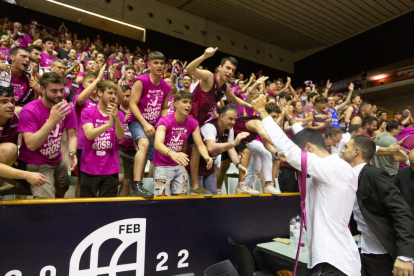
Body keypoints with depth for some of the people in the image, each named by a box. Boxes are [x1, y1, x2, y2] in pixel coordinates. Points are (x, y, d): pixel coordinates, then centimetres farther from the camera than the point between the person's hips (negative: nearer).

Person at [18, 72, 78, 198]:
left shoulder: (67, 109, -6)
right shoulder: (29, 110, -20)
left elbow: (72, 135, -3)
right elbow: (31, 144, -27)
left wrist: (72, 152, -24)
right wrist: (52, 121, -37)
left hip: (57, 161, 6)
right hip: (36, 164, -5)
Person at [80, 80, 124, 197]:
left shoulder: (118, 114, 5)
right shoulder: (87, 112, -2)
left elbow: (120, 136, -11)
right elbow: (89, 134, -18)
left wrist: (116, 118, -28)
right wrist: (109, 123, -30)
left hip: (111, 170, 2)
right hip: (90, 169, -2)